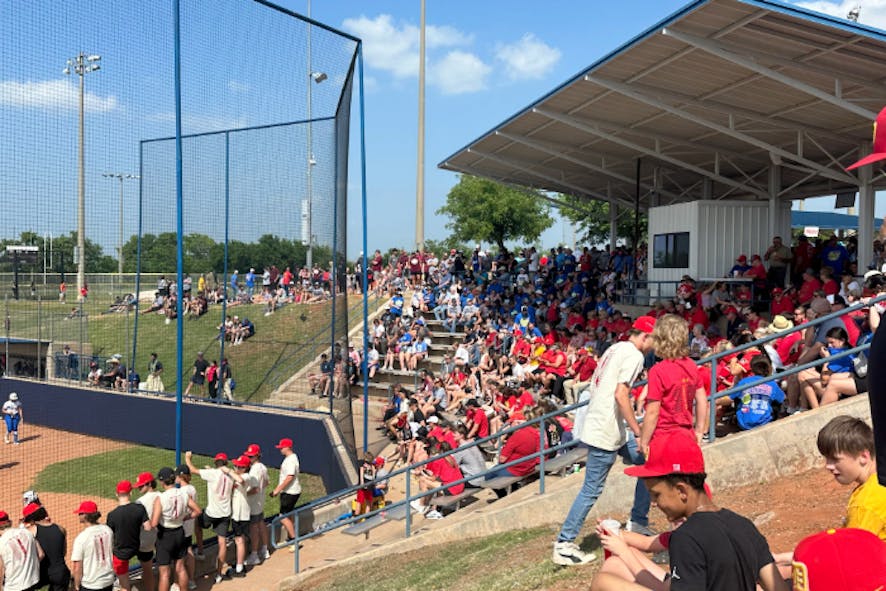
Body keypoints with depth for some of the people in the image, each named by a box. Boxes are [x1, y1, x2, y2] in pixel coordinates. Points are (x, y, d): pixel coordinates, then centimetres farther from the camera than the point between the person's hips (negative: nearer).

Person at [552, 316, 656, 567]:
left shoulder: (614, 349, 15)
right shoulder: (634, 355, -12)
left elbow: (593, 385, 19)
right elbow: (621, 394, -23)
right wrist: (639, 432, -19)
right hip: (605, 433, -10)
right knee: (592, 489, -4)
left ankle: (638, 523, 21)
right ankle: (564, 545, 2)